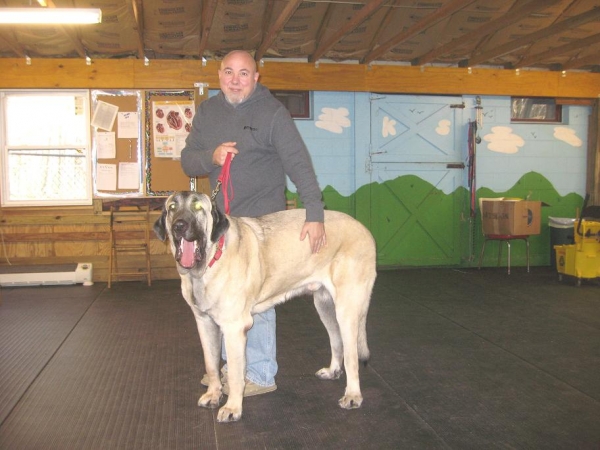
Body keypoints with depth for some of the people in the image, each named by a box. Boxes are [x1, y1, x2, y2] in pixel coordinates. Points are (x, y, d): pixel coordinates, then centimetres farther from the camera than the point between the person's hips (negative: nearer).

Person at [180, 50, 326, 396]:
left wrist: (315, 215, -31)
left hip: (261, 219, -6)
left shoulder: (272, 112, -12)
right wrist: (212, 156, -17)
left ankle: (261, 375, 13)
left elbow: (299, 164, -21)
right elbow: (188, 161, 6)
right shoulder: (207, 112, 6)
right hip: (221, 218, 6)